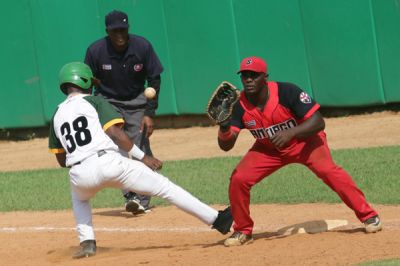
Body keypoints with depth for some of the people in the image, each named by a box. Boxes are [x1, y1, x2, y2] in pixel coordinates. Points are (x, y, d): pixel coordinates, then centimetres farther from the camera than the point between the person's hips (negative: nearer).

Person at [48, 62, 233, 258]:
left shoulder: (57, 115, 21)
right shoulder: (93, 101, 9)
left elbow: (61, 160, 23)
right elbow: (114, 132, -5)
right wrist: (143, 157, -2)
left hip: (80, 175, 4)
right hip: (108, 162, -4)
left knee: (79, 198, 39)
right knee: (164, 186, 6)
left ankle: (86, 241, 17)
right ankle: (216, 219, 4)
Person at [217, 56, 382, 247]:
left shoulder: (286, 92, -29)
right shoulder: (239, 105, -20)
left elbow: (318, 122, -30)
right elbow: (225, 146, -22)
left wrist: (290, 133, -45)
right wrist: (224, 127, -44)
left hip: (304, 141, -3)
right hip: (268, 149, 4)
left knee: (328, 170, -27)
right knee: (238, 179, -14)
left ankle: (368, 216, -16)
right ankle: (243, 231, 8)